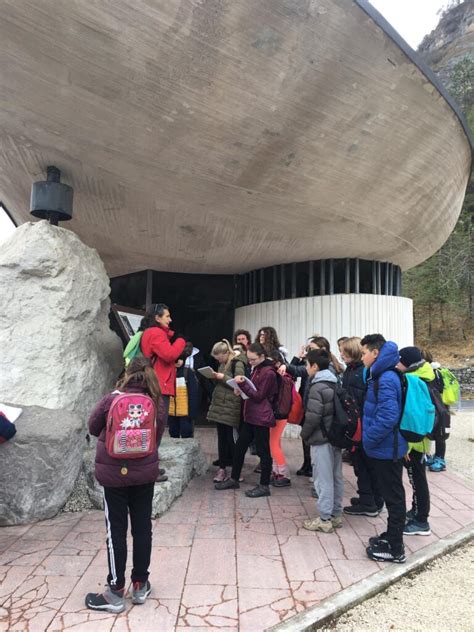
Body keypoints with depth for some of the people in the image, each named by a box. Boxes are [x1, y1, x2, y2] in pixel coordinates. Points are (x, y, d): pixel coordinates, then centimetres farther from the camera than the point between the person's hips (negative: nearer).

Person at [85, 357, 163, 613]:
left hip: (113, 473, -3)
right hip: (145, 472, 3)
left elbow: (93, 428, 1)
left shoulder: (111, 400, -15)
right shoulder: (156, 402, -7)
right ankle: (140, 585, 26)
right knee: (142, 527, 13)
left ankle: (116, 592, 17)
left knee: (116, 531, 7)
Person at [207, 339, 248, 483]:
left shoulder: (238, 363, -11)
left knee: (231, 438, -2)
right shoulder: (223, 363, 14)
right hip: (219, 404, 8)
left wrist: (223, 377, -19)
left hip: (231, 406, -8)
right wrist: (216, 377, 5)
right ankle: (222, 468, 16)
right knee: (221, 437, 9)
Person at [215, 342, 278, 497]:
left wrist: (242, 384, -21)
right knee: (239, 447, 14)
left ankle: (264, 486, 13)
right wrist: (242, 386, 4)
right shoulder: (256, 369, 13)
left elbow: (259, 396, -17)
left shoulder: (268, 373, -15)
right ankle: (234, 480, 28)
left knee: (263, 451, 2)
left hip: (261, 418, -9)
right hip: (250, 416, 9)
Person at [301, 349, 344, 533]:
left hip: (321, 439, -9)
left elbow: (313, 417, -20)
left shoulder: (317, 387, -17)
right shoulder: (335, 384, 10)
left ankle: (325, 519, 5)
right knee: (336, 477, 14)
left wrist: (304, 434, -6)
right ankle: (336, 514, 24)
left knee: (323, 480, -2)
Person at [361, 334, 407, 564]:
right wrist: (369, 438, 12)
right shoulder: (381, 376, 9)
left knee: (393, 496, 2)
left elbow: (388, 416, -30)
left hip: (386, 448, -9)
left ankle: (395, 549, 15)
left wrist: (368, 438, -19)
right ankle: (391, 535, 35)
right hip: (386, 447, 9)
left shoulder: (385, 379, -22)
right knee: (391, 494, 20)